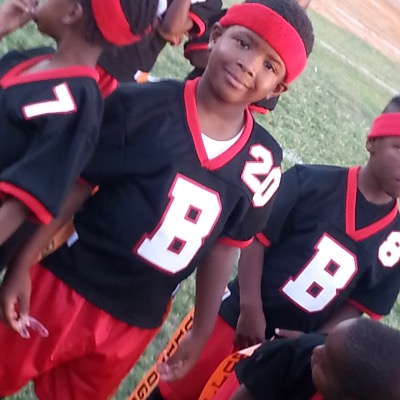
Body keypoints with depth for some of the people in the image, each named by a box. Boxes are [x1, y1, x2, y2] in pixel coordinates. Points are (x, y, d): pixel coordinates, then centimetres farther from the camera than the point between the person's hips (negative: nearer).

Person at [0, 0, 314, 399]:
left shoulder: (261, 161, -5)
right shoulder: (145, 105, -15)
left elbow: (222, 247, 5)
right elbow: (72, 188, -9)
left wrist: (201, 332, 9)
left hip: (134, 326, 3)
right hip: (66, 289, -3)